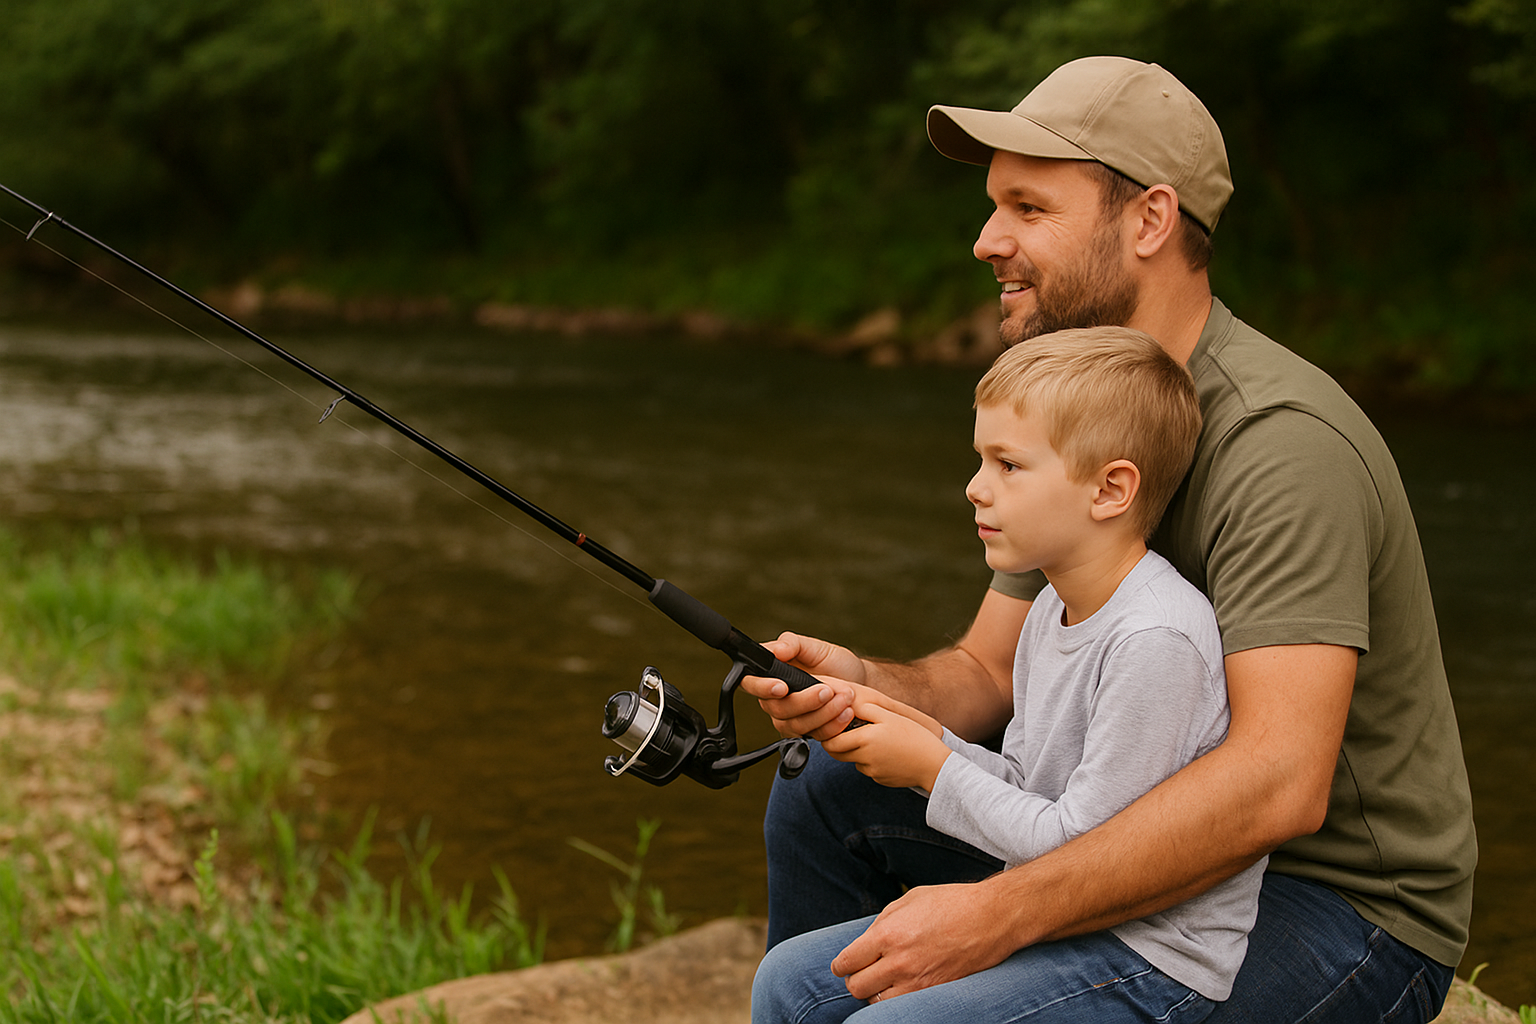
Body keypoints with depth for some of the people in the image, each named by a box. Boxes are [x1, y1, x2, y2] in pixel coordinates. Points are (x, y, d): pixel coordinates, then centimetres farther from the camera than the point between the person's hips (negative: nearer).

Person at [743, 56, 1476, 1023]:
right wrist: (869, 688, -13)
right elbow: (988, 671, 10)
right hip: (1173, 832, 9)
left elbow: (1277, 782, -34)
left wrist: (996, 914, -36)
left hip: (1342, 906, -9)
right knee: (830, 797, 9)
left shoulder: (1281, 443, -25)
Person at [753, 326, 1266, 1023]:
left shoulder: (1156, 639, -24)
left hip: (1153, 961, -9)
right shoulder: (1052, 611, 7)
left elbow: (1079, 847, -22)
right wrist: (932, 741, -3)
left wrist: (932, 769, -12)